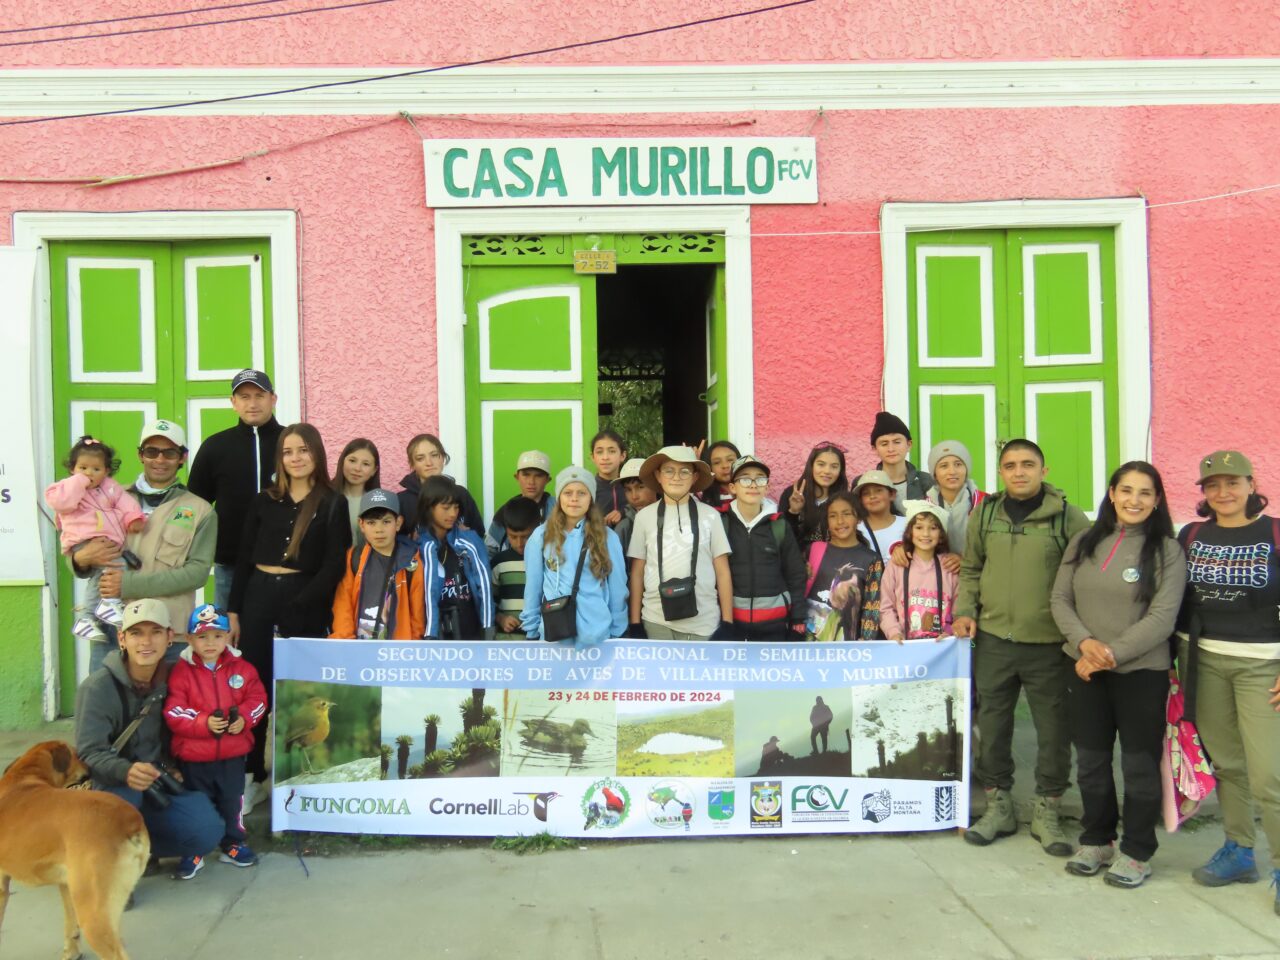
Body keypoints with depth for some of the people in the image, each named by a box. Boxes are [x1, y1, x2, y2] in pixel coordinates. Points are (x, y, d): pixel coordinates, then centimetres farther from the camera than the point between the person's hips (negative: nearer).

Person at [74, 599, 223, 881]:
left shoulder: (170, 679, -3)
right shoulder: (98, 687, -17)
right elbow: (88, 753, -22)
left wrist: (170, 767, -4)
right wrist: (126, 771, -41)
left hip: (158, 784, 4)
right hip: (109, 784, -4)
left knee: (207, 832, -19)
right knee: (124, 794, -40)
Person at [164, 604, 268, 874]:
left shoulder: (241, 668, -1)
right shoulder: (181, 671, -9)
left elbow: (257, 699, 1)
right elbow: (174, 712, -14)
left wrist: (244, 719, -17)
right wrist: (204, 723, -25)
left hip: (233, 753, 2)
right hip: (193, 755, -2)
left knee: (232, 800, 15)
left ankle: (233, 844, 31)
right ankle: (194, 850, 24)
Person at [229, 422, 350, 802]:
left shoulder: (333, 504, -1)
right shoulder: (264, 501, 9)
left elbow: (334, 566, -6)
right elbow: (244, 558, 10)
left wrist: (297, 606, -13)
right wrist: (234, 611, 4)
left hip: (304, 603, -3)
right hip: (259, 596, 3)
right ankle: (252, 776, 17)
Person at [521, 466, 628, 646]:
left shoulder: (608, 537, 0)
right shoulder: (541, 536, 1)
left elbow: (617, 589, 5)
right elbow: (533, 586, 6)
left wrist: (617, 633, 6)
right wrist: (531, 630, 7)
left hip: (596, 634, 0)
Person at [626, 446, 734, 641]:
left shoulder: (710, 515, 3)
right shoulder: (644, 516, 4)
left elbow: (722, 571, 5)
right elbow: (637, 572, 8)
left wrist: (727, 622, 1)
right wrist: (635, 623, 4)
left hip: (704, 624, 0)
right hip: (656, 623, 0)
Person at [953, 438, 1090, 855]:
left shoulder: (1069, 517, -5)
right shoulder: (984, 515, 6)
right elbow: (970, 570, 15)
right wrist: (964, 611, 2)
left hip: (1048, 644, -3)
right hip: (992, 639, 3)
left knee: (1053, 730, 7)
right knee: (992, 725, 11)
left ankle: (1047, 813, 24)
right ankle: (998, 806, 27)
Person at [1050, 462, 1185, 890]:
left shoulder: (1167, 551, -6)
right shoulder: (1084, 542, 5)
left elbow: (1162, 618, -13)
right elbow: (1060, 599, 4)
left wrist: (1113, 654, -17)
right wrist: (1085, 642, -12)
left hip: (1142, 672, -3)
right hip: (1084, 670, 4)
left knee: (1140, 764, 6)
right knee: (1091, 760, 13)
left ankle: (1136, 852, 20)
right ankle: (1096, 840, 30)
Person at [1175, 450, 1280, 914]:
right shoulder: (1190, 536, 7)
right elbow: (1175, 601, 12)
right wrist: (1175, 658, 7)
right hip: (1202, 661, 4)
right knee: (1225, 763, 11)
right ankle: (1238, 850, 25)